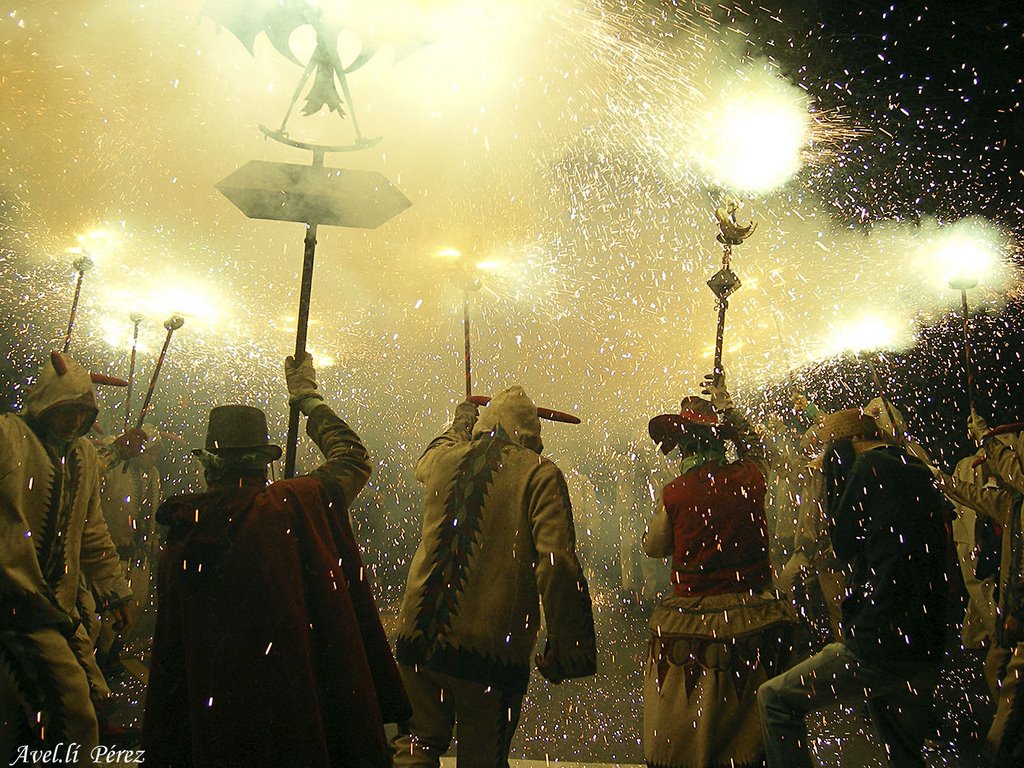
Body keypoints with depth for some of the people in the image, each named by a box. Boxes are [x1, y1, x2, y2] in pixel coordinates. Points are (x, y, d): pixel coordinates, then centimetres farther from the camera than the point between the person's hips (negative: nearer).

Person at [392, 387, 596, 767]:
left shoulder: (445, 459, 7)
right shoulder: (540, 474, -6)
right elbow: (557, 563, -15)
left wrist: (458, 427, 53)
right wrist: (565, 649, -7)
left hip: (419, 633, 4)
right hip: (492, 650, -3)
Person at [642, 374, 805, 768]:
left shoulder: (674, 493, -12)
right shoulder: (750, 477, -4)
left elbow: (652, 546, 4)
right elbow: (754, 444, 20)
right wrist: (725, 405, 33)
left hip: (691, 628, -2)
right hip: (755, 626, 3)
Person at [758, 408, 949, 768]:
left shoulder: (873, 465, -8)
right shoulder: (918, 475, 15)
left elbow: (843, 543, -4)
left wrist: (837, 471, 3)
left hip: (880, 645, -9)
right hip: (927, 651, 9)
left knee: (775, 699, -1)